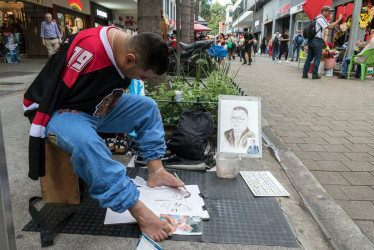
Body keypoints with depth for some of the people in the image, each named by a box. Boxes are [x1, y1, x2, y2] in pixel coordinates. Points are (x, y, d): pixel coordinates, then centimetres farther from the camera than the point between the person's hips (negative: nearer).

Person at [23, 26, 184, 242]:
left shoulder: (131, 49, -5)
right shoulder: (87, 48, -31)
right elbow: (48, 95, -23)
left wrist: (120, 124, 16)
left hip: (100, 108, 8)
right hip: (60, 110, -8)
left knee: (148, 107, 4)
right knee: (86, 142, -39)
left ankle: (156, 172, -1)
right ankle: (140, 212, -31)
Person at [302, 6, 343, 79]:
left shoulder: (317, 18, 21)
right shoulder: (321, 19, -8)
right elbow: (330, 27, -15)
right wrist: (339, 19, -9)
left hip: (311, 40, 9)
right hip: (317, 40, -9)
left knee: (309, 57, 7)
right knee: (317, 58, -3)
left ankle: (304, 74, 4)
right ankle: (315, 74, 0)